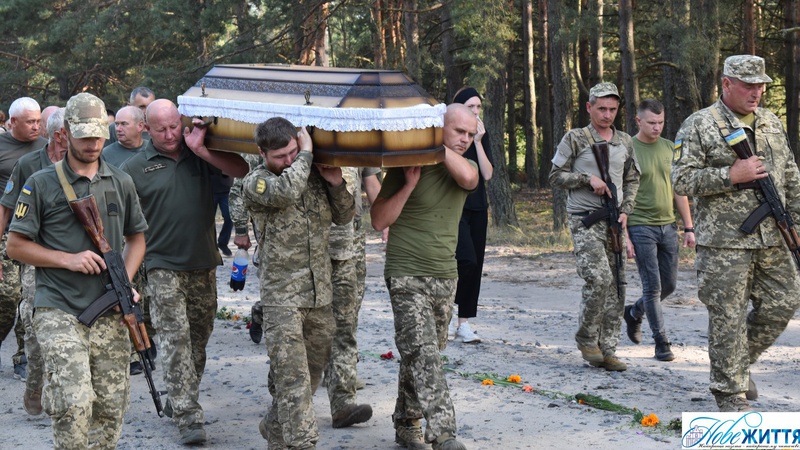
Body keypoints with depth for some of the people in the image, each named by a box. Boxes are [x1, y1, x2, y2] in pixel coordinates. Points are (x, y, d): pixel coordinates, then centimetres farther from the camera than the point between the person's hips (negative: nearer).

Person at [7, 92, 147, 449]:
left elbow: (136, 237, 21)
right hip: (59, 312, -4)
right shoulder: (42, 184, 0)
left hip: (109, 314, 4)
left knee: (111, 407, 6)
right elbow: (16, 245, 1)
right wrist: (68, 260, -11)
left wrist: (126, 281, 3)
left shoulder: (121, 183, 11)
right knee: (74, 404, -17)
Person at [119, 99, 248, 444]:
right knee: (175, 339, -9)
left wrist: (201, 150, -14)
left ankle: (178, 400, 28)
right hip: (163, 267, -4)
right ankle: (187, 417, -9)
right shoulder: (135, 167, -2)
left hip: (202, 263, 4)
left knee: (199, 336, 12)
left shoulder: (199, 155, 7)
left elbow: (241, 170, -4)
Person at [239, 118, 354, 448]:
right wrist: (307, 153, -14)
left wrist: (336, 184, -3)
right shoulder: (255, 182, -8)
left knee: (311, 373, 16)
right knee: (293, 378, -9)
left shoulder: (314, 175, 8)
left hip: (320, 294, 6)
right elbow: (286, 191, -29)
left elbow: (343, 216, 15)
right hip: (282, 297, -6)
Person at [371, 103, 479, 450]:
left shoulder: (462, 167, 8)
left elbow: (468, 178, -19)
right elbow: (379, 220, -9)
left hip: (445, 277, 5)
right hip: (407, 277, -5)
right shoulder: (406, 167, -6)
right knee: (424, 356, -15)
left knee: (420, 356, 13)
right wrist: (410, 184, -16)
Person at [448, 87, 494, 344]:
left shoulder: (482, 137, 10)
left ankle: (464, 322, 12)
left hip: (477, 209, 6)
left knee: (475, 266, 4)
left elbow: (487, 174, 0)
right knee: (467, 261, -20)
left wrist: (478, 141, -7)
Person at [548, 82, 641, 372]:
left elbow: (632, 180, 19)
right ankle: (586, 337, 3)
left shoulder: (625, 142, 13)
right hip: (585, 220, -5)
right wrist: (588, 179, -13)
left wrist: (625, 211, 3)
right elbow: (556, 176, 0)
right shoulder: (574, 139, -1)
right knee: (599, 279, -18)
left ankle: (607, 349, 8)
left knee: (616, 286, 2)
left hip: (614, 222, 5)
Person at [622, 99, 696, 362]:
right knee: (652, 286, -4)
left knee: (669, 284, 11)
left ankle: (634, 312, 36)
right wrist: (624, 236, -12)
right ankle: (661, 342, 5)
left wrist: (689, 227, 10)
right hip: (641, 227, -6)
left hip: (668, 226, 6)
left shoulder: (669, 148, 9)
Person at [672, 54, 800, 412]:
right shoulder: (699, 125, -5)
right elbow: (682, 180, -11)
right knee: (728, 317, -2)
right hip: (724, 242, -6)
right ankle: (730, 391, 11)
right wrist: (732, 175, -18)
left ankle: (741, 362, 30)